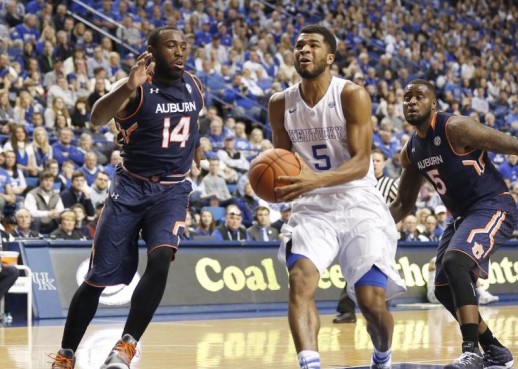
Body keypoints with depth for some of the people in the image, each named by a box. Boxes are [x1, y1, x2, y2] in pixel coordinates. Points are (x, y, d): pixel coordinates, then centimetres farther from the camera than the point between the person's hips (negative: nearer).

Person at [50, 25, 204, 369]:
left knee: (161, 257, -25)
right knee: (99, 277, 0)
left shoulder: (193, 86, 1)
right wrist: (128, 87, -55)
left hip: (172, 189, 3)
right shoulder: (137, 86, -16)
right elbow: (97, 118, -38)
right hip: (131, 188, -3)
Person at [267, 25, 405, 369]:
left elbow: (361, 162, -17)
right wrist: (278, 182, -12)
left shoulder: (352, 95, -10)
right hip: (313, 208, 3)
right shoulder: (280, 104, 3)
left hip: (360, 204, -3)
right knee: (301, 280, -24)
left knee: (372, 300, -8)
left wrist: (316, 179, -34)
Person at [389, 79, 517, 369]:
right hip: (462, 215, 9)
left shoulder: (455, 128, -16)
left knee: (454, 262, -30)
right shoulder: (411, 152, 8)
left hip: (493, 206, -9)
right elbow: (404, 204, 19)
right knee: (445, 289, 9)